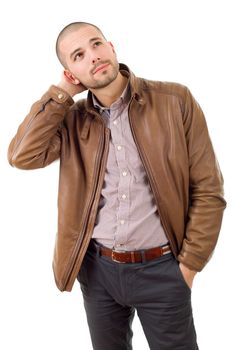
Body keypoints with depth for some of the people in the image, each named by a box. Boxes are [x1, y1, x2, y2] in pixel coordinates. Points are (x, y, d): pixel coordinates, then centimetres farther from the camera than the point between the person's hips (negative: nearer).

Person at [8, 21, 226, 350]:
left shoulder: (175, 100, -9)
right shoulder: (72, 119, 1)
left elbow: (207, 190, -7)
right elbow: (22, 156, -14)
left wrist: (189, 264, -7)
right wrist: (61, 93, -11)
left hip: (161, 268, -3)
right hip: (96, 267, 3)